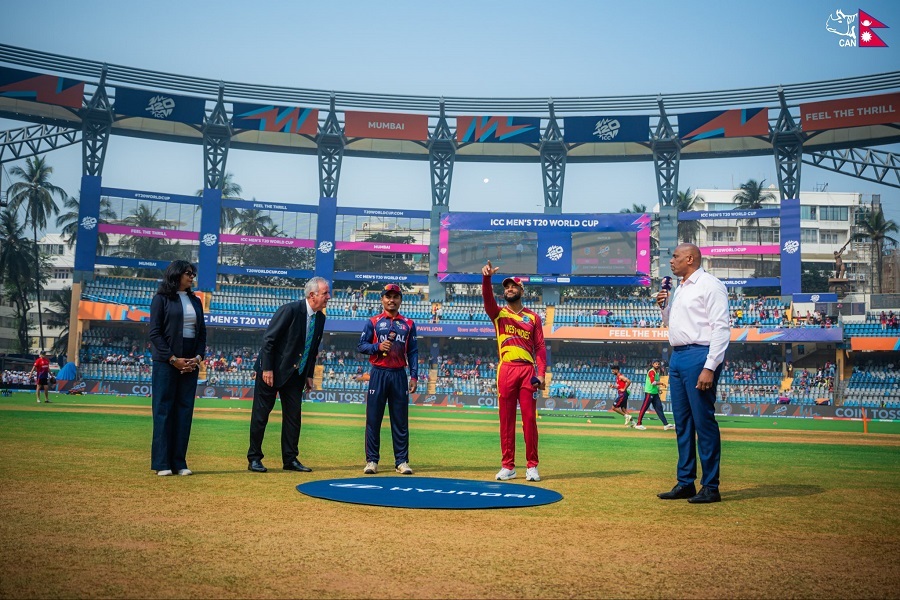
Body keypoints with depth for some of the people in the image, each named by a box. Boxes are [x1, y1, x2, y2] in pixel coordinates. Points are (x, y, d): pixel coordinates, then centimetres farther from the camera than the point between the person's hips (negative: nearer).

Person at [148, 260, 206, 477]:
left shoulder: (195, 301, 15)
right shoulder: (161, 299, -1)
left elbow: (202, 333, 15)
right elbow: (155, 333, -6)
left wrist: (198, 357, -1)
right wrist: (173, 359, -12)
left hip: (190, 363, 5)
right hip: (166, 362, -5)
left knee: (185, 410, 4)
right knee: (164, 410, -2)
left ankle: (179, 462, 9)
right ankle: (162, 463, 3)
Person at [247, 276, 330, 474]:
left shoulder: (320, 318, 3)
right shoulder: (290, 310, -19)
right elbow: (268, 339, -18)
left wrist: (309, 375, 8)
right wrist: (267, 369, -20)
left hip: (296, 374, 7)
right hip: (272, 370, -7)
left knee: (293, 415, 7)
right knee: (261, 414, 1)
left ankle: (290, 459, 15)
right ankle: (254, 459, 11)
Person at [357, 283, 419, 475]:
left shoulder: (408, 324, 10)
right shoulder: (373, 322, 6)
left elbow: (413, 352, 8)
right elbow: (361, 346, 4)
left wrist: (414, 376, 0)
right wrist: (378, 346, -14)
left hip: (399, 375, 1)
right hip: (378, 374, -1)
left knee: (400, 420, 3)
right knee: (373, 419, 1)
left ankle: (402, 461, 9)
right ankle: (372, 460, 8)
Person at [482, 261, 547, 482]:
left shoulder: (533, 317, 12)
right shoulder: (498, 314, 11)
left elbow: (540, 347, 6)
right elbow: (488, 299, -10)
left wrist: (541, 373, -6)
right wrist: (486, 278, -28)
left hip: (528, 371, 0)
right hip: (506, 370, 0)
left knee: (530, 418, -1)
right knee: (506, 419, 2)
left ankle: (532, 466, 6)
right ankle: (507, 466, 7)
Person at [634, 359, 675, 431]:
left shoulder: (657, 372, 16)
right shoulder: (651, 371, -12)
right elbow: (653, 382, -23)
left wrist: (658, 389, 11)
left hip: (655, 393, 9)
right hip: (649, 392, -9)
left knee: (659, 408, 6)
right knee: (644, 408, -4)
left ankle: (666, 424, 6)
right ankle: (638, 424, 1)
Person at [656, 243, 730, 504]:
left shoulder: (710, 285, -8)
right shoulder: (679, 289, 19)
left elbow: (721, 328, -15)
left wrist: (710, 367, -22)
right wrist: (664, 306, 10)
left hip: (699, 356, -9)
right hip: (677, 356, 9)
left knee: (704, 422, -6)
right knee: (682, 422, 11)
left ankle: (711, 487, 2)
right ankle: (685, 483, 19)